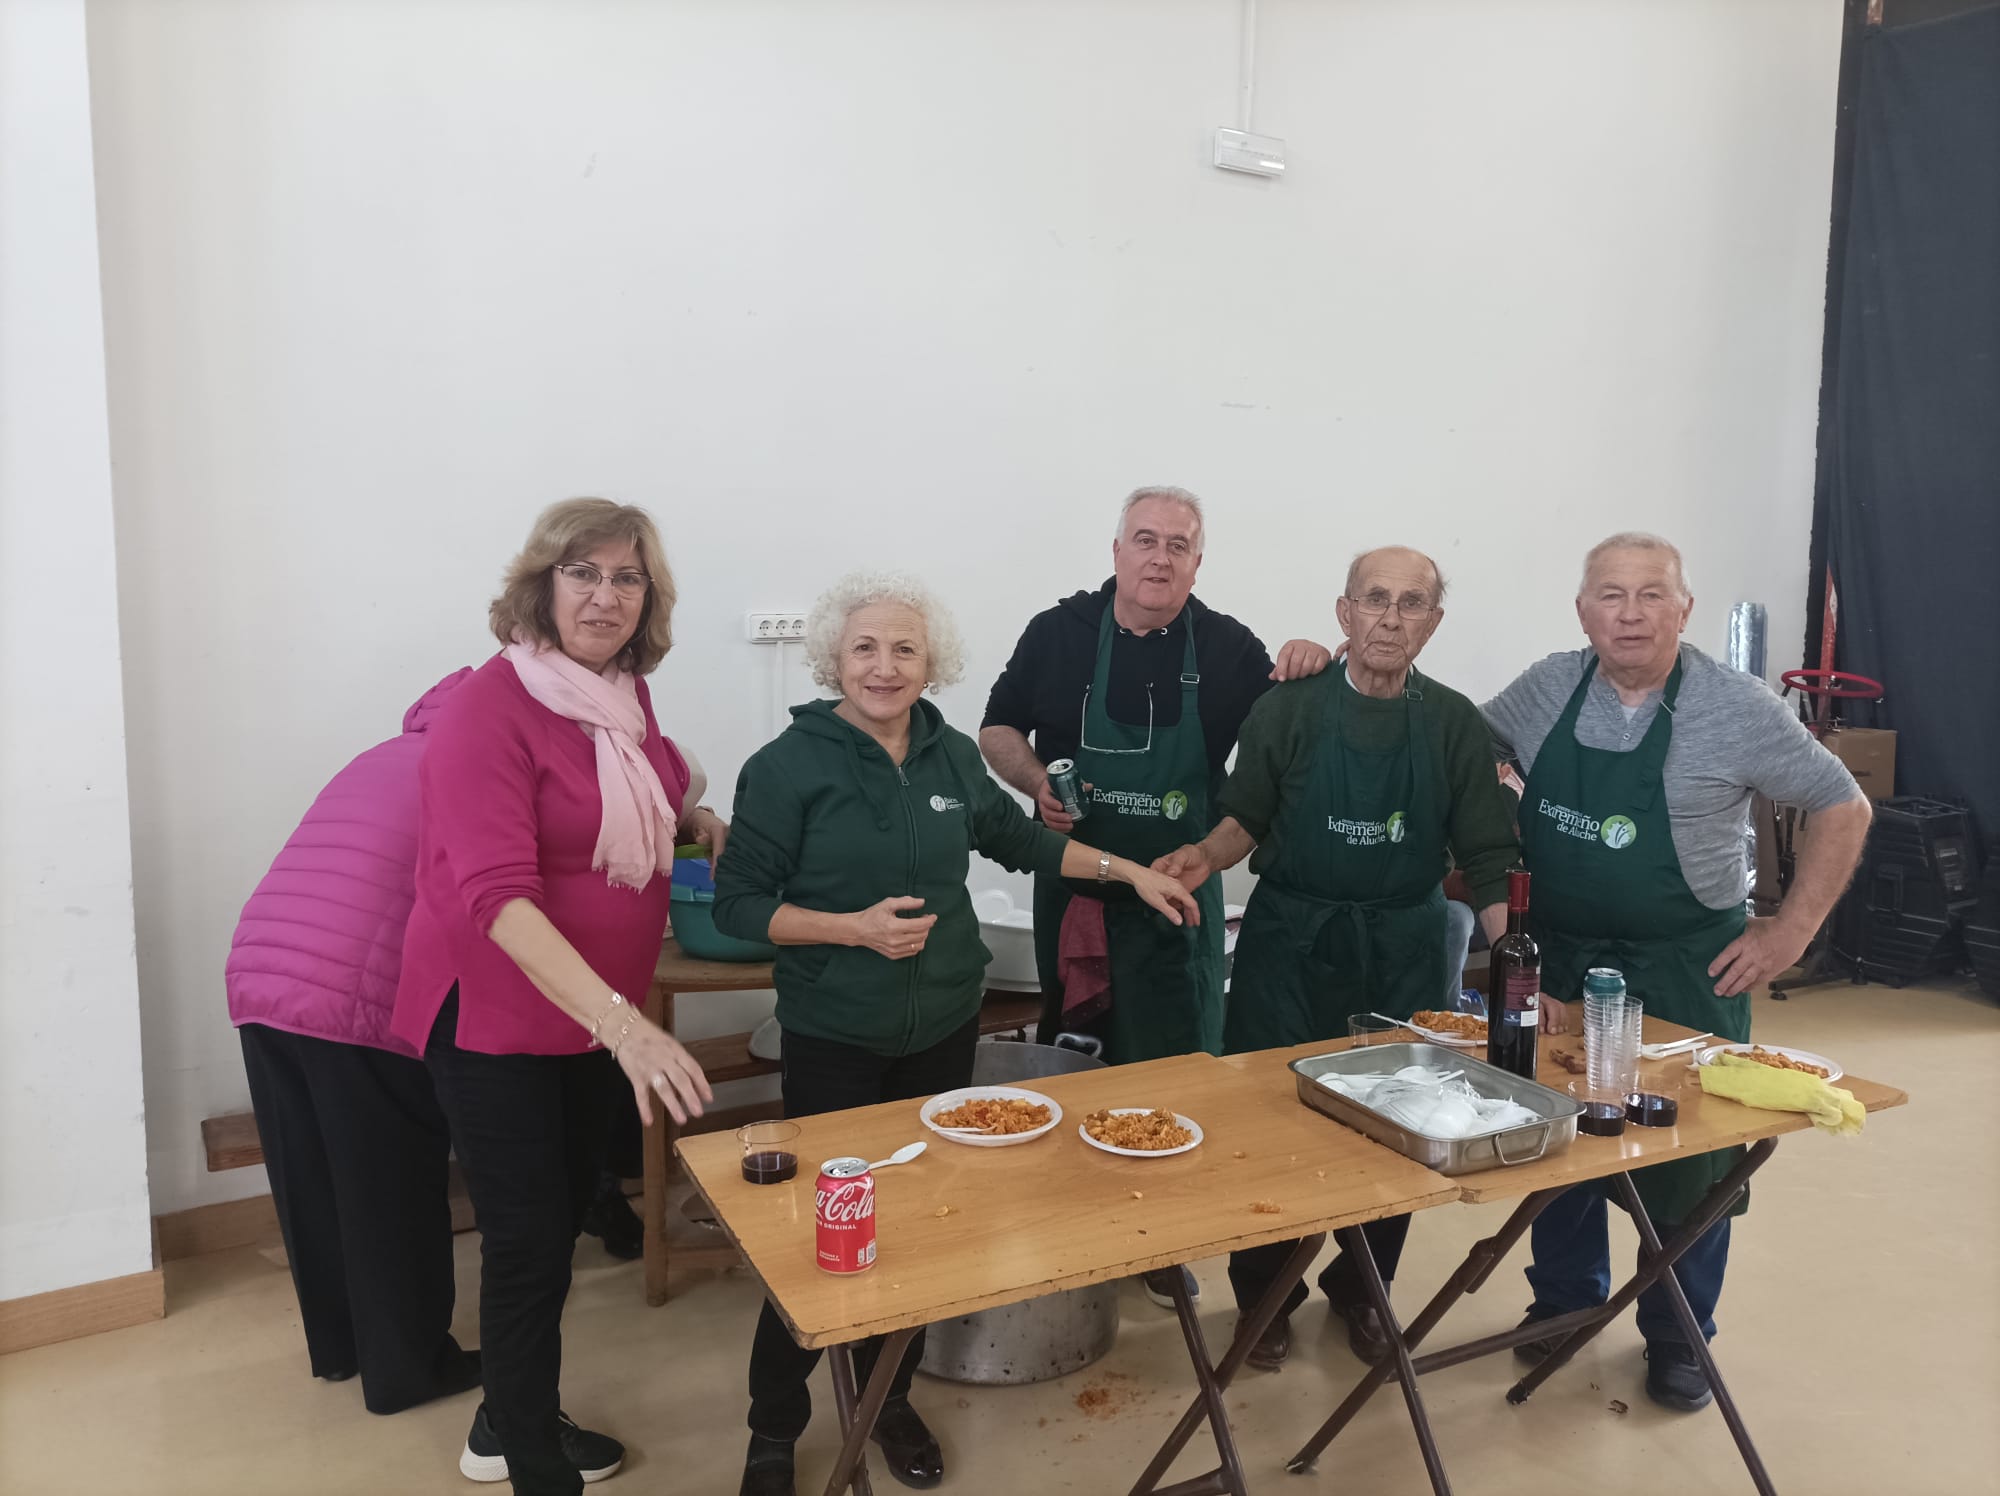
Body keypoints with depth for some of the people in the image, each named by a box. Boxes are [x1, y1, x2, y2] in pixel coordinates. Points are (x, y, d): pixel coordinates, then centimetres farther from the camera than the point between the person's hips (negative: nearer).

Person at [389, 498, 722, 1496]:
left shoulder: (625, 692, -1)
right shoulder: (490, 706, -23)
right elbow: (497, 894, -32)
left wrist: (699, 822, -1)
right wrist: (621, 1020, -42)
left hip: (595, 1014, 8)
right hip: (495, 1015, -7)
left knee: (561, 1219, 21)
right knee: (529, 1245, 1)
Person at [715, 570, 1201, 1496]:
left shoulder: (954, 756, 2)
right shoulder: (788, 767, -11)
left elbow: (1017, 839, 18)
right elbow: (737, 905, -9)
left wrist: (1129, 871, 16)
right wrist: (854, 927, -21)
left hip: (944, 1030, 4)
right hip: (833, 1041, -4)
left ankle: (889, 1399, 36)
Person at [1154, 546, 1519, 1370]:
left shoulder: (1454, 724, 0)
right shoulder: (1288, 710, -4)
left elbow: (1488, 859, 0)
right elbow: (1247, 819, 1)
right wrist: (1207, 855, -19)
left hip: (1403, 954, 2)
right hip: (1288, 945, -1)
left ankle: (1359, 1291, 33)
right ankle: (1265, 1296, 26)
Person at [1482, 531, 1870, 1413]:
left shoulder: (1737, 708, -11)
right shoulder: (1545, 690, -3)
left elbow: (1842, 810, -4)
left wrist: (1789, 932, -8)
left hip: (1687, 974, -2)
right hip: (1561, 962, 3)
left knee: (1688, 1157, 9)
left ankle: (1677, 1337, 30)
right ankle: (1565, 1301, 35)